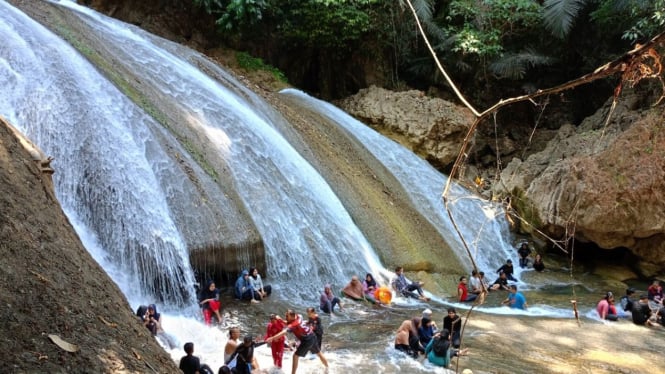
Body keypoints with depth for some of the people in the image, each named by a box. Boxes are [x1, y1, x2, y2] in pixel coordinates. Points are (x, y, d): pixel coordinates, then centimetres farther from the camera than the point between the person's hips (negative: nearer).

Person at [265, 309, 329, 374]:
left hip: (307, 340, -9)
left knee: (295, 356, -2)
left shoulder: (292, 325, -23)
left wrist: (272, 338, -48)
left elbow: (283, 332, -38)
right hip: (312, 337, 9)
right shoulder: (298, 316, -2)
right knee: (318, 353, 27)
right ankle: (327, 368, 44)